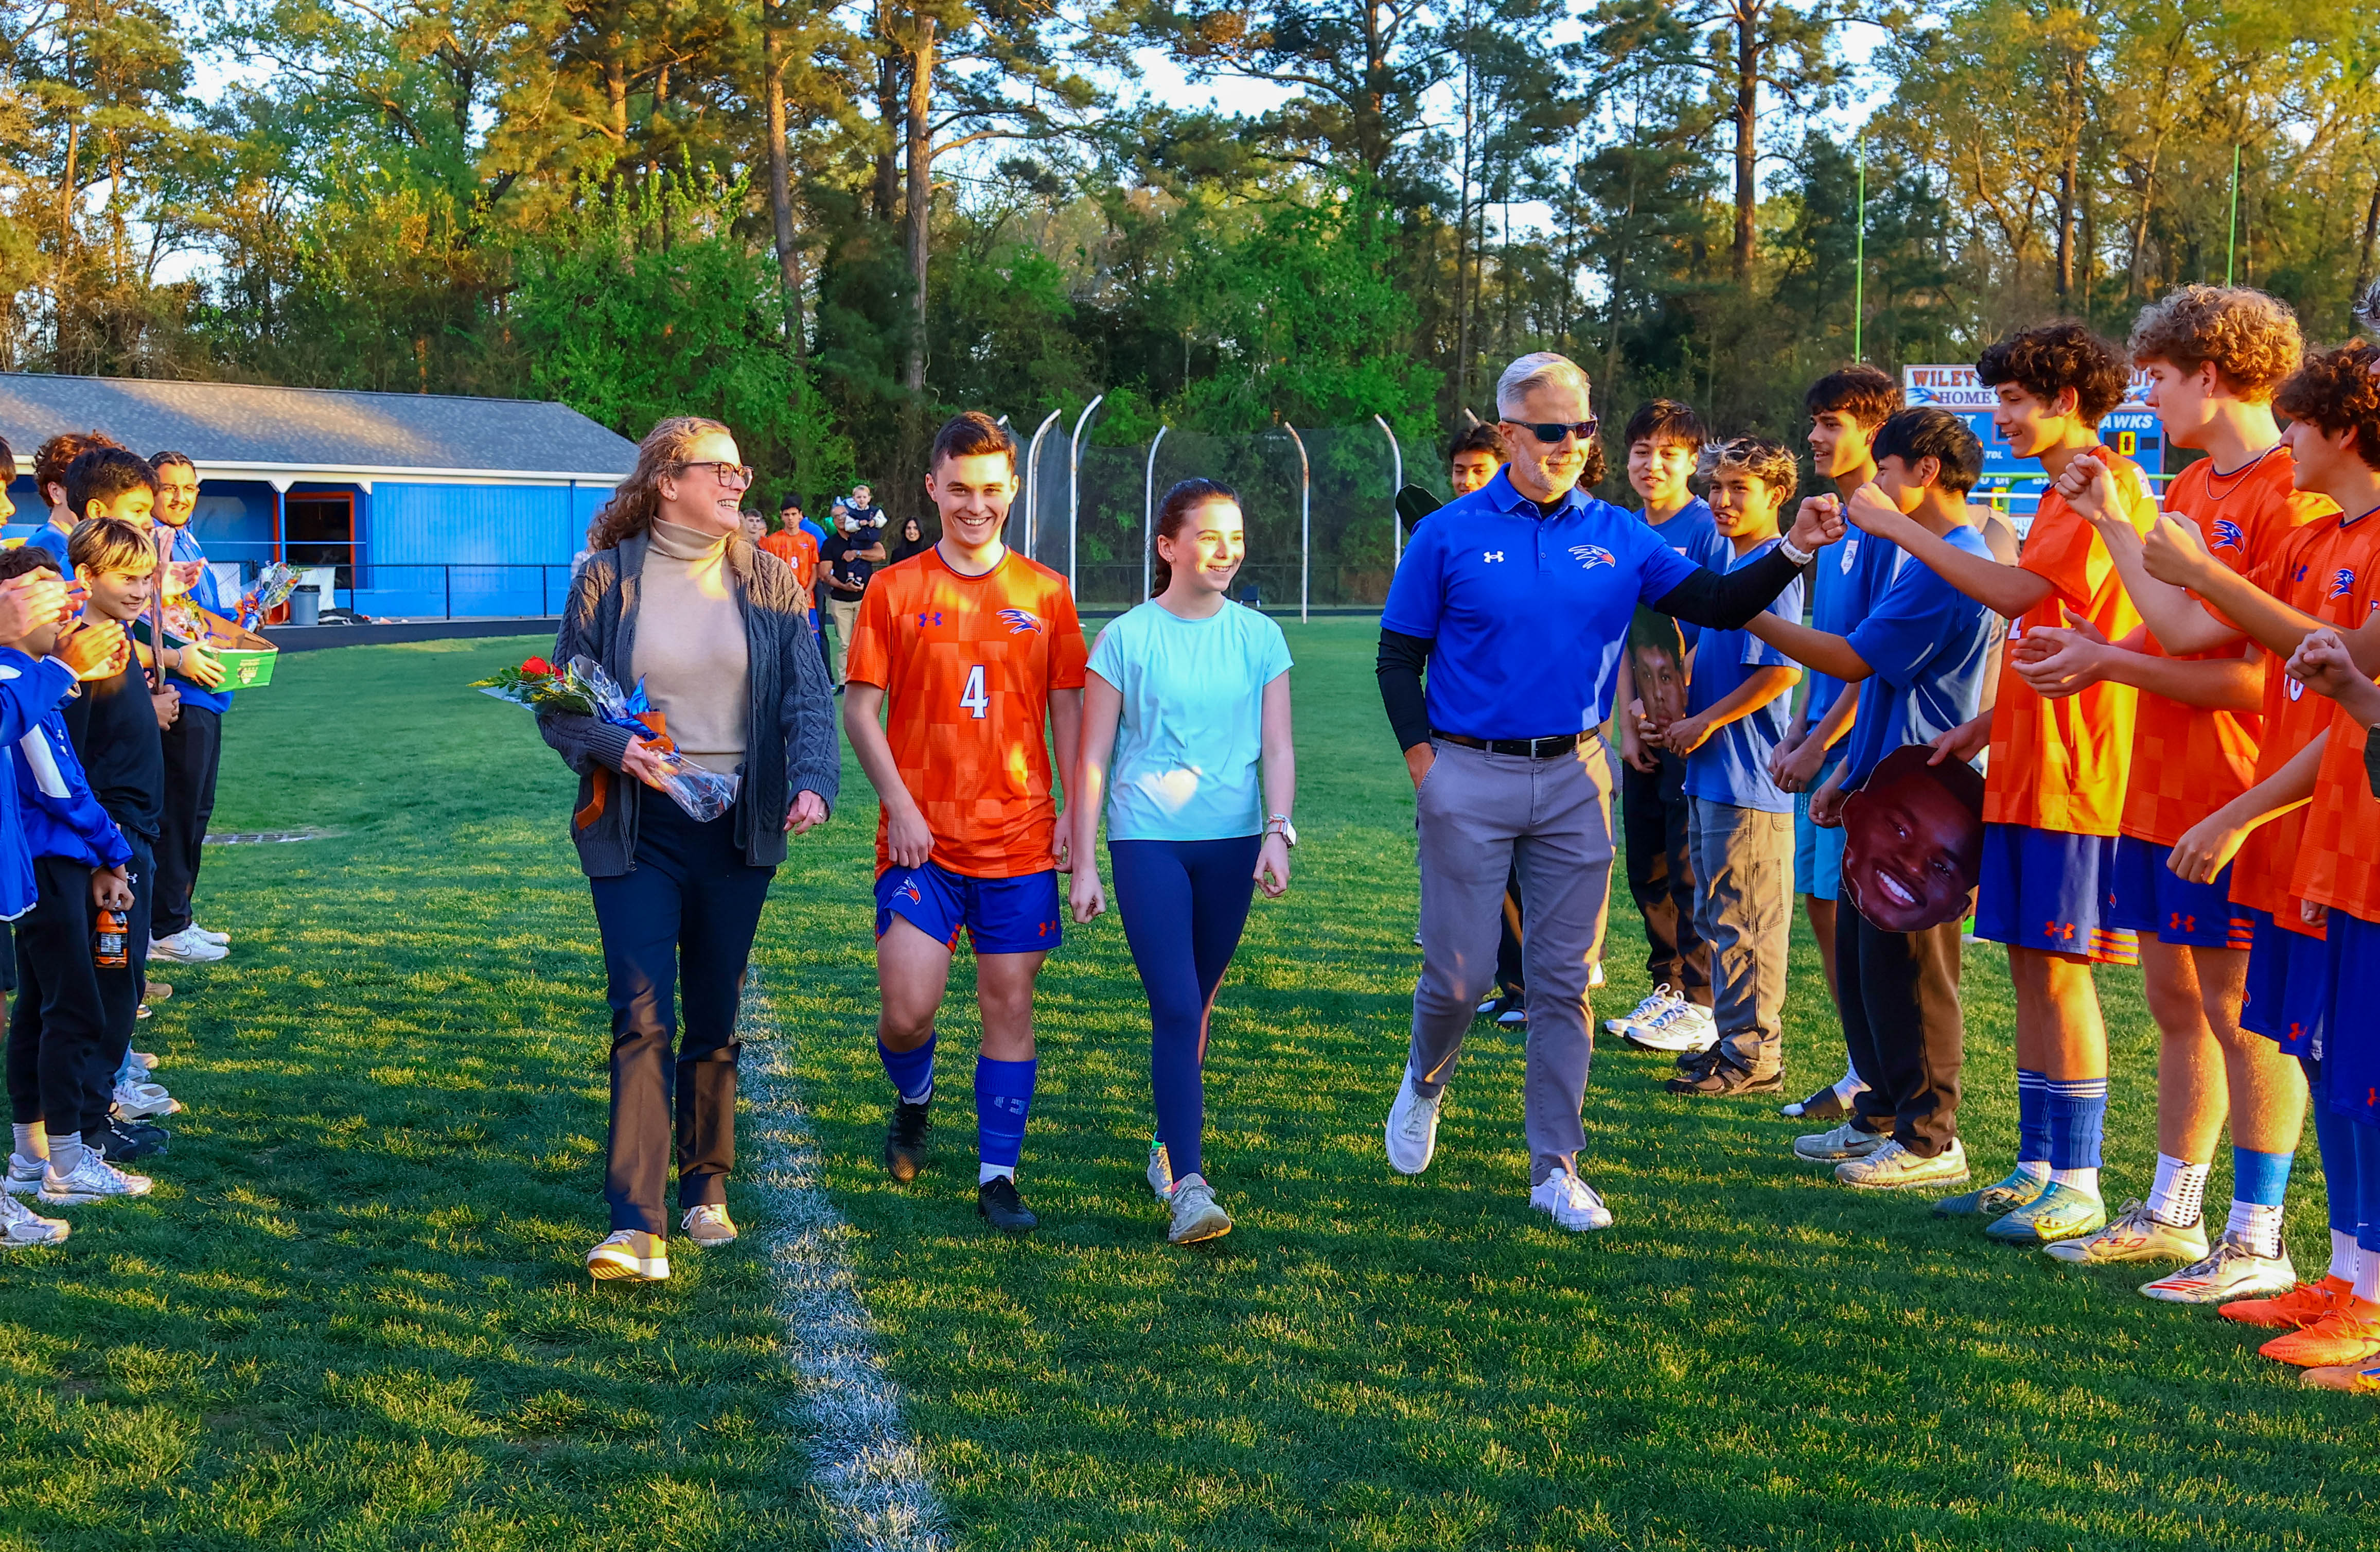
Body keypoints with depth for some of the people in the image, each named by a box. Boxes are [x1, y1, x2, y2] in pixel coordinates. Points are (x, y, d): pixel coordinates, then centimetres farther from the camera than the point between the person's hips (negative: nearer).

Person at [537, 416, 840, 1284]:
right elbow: (558, 702, 1)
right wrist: (615, 747, -19)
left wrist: (813, 782, -19)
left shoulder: (767, 581, 4)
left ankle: (707, 1191, 29)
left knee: (714, 1018, 12)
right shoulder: (609, 578, -1)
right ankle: (637, 1227, -14)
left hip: (737, 828, 2)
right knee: (643, 1017, -11)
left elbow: (808, 697, -1)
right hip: (637, 830, -2)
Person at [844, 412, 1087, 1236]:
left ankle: (999, 1175, 14)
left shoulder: (1045, 593, 5)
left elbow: (1067, 709, 10)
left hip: (1020, 836, 2)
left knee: (1010, 1002, 3)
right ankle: (913, 1102, 26)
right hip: (922, 840, -1)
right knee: (907, 1008, -8)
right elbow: (860, 709, 0)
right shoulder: (894, 591, 1)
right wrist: (900, 805, -10)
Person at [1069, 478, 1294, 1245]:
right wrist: (1083, 864, -2)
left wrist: (1277, 831, -10)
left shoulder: (1259, 638, 5)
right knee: (1176, 1007, -12)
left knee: (1195, 1004, 14)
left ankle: (1169, 1144, 32)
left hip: (1232, 843, 3)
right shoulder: (1127, 639, -3)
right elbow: (1093, 761, 0)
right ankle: (1188, 1185, -15)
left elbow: (1277, 749, 5)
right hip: (1148, 842, -3)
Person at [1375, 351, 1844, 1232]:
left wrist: (1792, 552, -15)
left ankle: (1555, 1167, 12)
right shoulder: (1450, 536, -1)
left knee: (1564, 978, 4)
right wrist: (1421, 756, -7)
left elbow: (1716, 605, 1)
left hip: (1576, 777, 2)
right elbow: (1398, 656, 3)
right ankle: (1425, 1082, 33)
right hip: (1469, 774, -2)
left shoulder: (1619, 538, 6)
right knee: (1459, 974, 0)